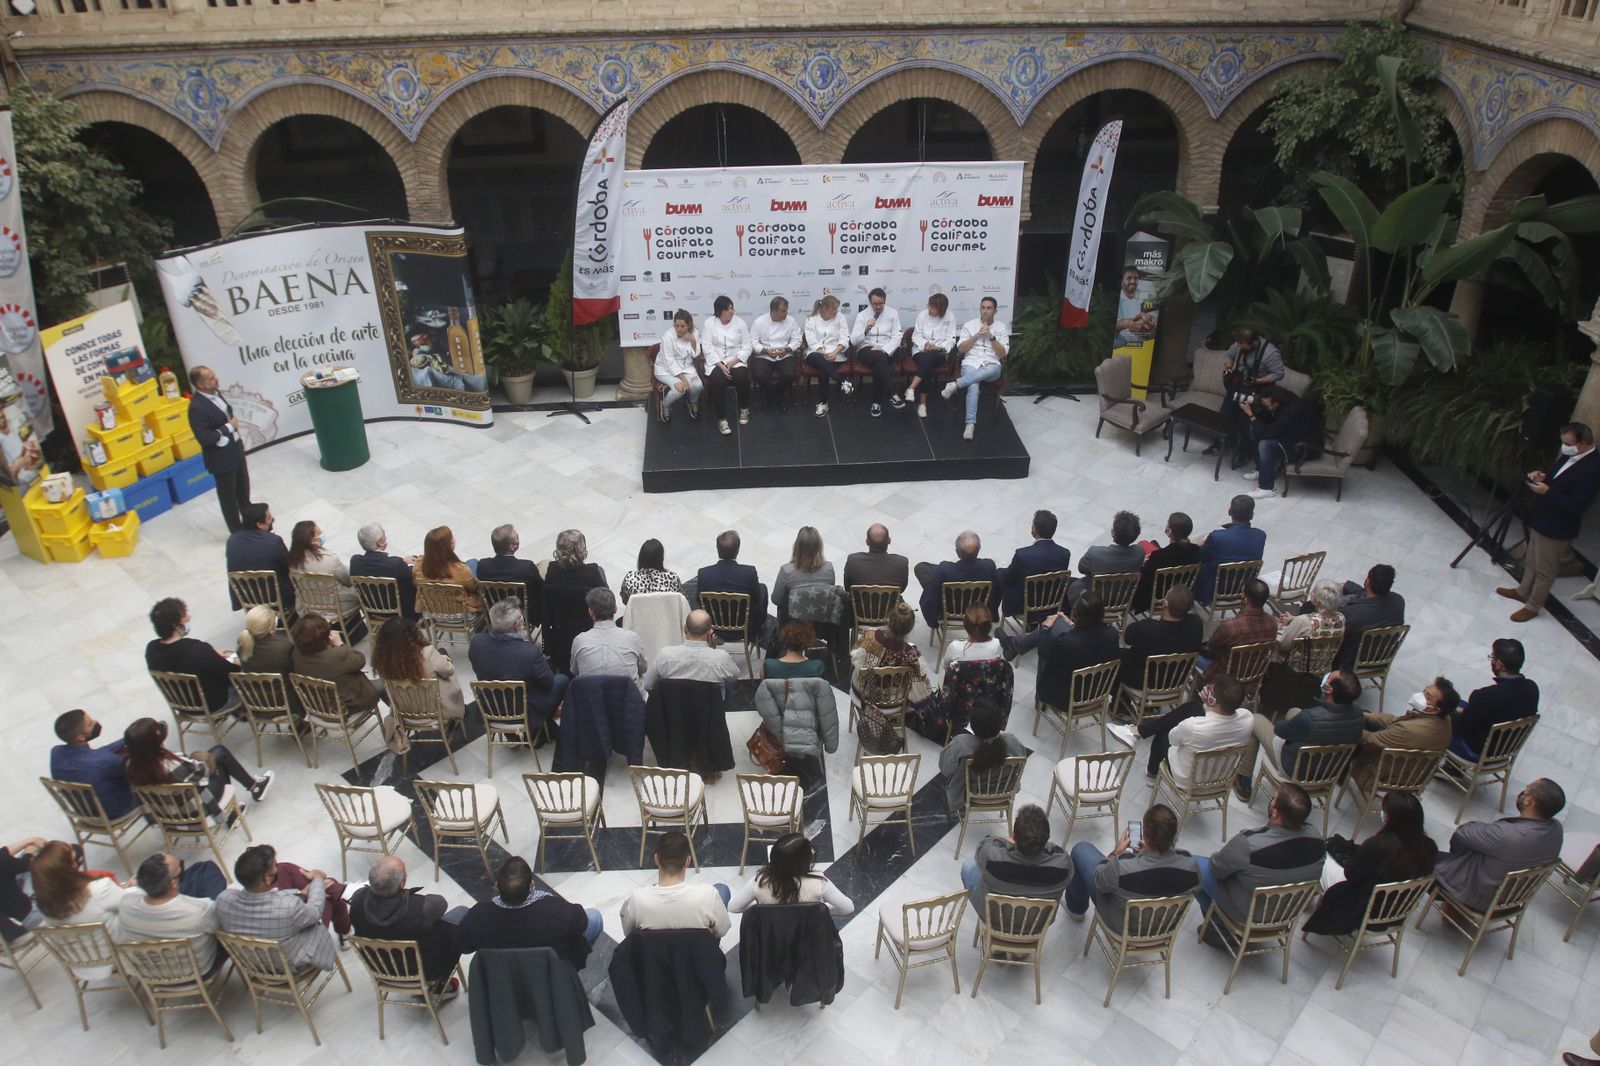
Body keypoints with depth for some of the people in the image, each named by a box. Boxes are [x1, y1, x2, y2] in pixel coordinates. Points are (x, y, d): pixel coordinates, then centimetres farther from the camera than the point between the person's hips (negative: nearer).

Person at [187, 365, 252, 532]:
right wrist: (229, 427, -22)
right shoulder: (197, 407, -28)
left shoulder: (215, 392, -2)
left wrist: (236, 432, 9)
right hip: (222, 457, -8)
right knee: (228, 495, 11)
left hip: (235, 449, 8)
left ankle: (250, 521, 44)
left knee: (243, 490, 24)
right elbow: (204, 438, -29)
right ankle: (238, 531, 27)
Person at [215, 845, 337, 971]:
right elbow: (314, 912, -16)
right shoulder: (290, 906, -42)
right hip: (291, 967, -4)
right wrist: (318, 879, 2)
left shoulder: (223, 900, -29)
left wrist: (300, 895, 5)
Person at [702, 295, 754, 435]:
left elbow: (747, 346, 0)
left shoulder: (740, 322, 3)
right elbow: (707, 348, -6)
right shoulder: (708, 323, 0)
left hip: (736, 361, 1)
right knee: (718, 381, -32)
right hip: (716, 362, -1)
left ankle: (744, 408, 0)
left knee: (741, 378, -30)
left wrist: (733, 363, -14)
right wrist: (721, 366, -18)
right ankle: (722, 419, -23)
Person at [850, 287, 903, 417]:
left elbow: (897, 337, 0)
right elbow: (854, 341, -3)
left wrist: (884, 349, -18)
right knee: (880, 358, -37)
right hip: (866, 349, -1)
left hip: (887, 350, 1)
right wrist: (866, 329, -22)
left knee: (879, 364, -35)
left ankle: (877, 401, -26)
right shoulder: (862, 315, 4)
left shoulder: (893, 313, 6)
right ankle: (891, 394, -32)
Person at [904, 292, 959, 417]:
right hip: (921, 349, 1)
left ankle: (911, 389, -41)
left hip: (939, 352, -1)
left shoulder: (949, 318, 1)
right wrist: (925, 344, -17)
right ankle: (922, 403, -35)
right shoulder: (922, 315, 4)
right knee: (924, 360, -35)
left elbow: (951, 340, -3)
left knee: (929, 358, -37)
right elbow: (916, 336, 3)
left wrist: (939, 347, -22)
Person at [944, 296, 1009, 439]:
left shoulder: (1001, 327, 10)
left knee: (993, 369, -41)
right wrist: (977, 335, -6)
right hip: (971, 363, 0)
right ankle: (970, 424, -34)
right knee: (973, 387, -35)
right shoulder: (969, 325, 10)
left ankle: (956, 384, -41)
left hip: (992, 365, 0)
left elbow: (1002, 354, 2)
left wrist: (991, 336, -8)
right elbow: (960, 349, 2)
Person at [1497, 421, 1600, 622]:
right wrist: (1542, 477, -4)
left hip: (1556, 529, -9)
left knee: (1544, 571, 7)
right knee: (1532, 562, 26)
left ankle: (1532, 607, 21)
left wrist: (1547, 492, -29)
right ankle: (1523, 591, 44)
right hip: (1540, 521, 9)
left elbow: (1576, 507, -28)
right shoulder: (1569, 457, 1)